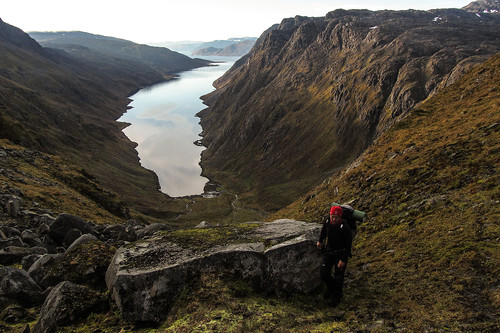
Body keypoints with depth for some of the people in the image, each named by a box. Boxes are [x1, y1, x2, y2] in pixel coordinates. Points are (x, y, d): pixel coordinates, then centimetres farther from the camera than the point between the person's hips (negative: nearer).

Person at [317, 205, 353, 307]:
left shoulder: (345, 228, -29)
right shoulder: (327, 220, -15)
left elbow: (348, 245, -18)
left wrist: (343, 260, -17)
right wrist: (320, 241, 20)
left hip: (340, 254, -4)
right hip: (328, 251, 4)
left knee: (338, 277, 4)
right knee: (324, 273, 5)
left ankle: (336, 297, 30)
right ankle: (330, 288, 37)